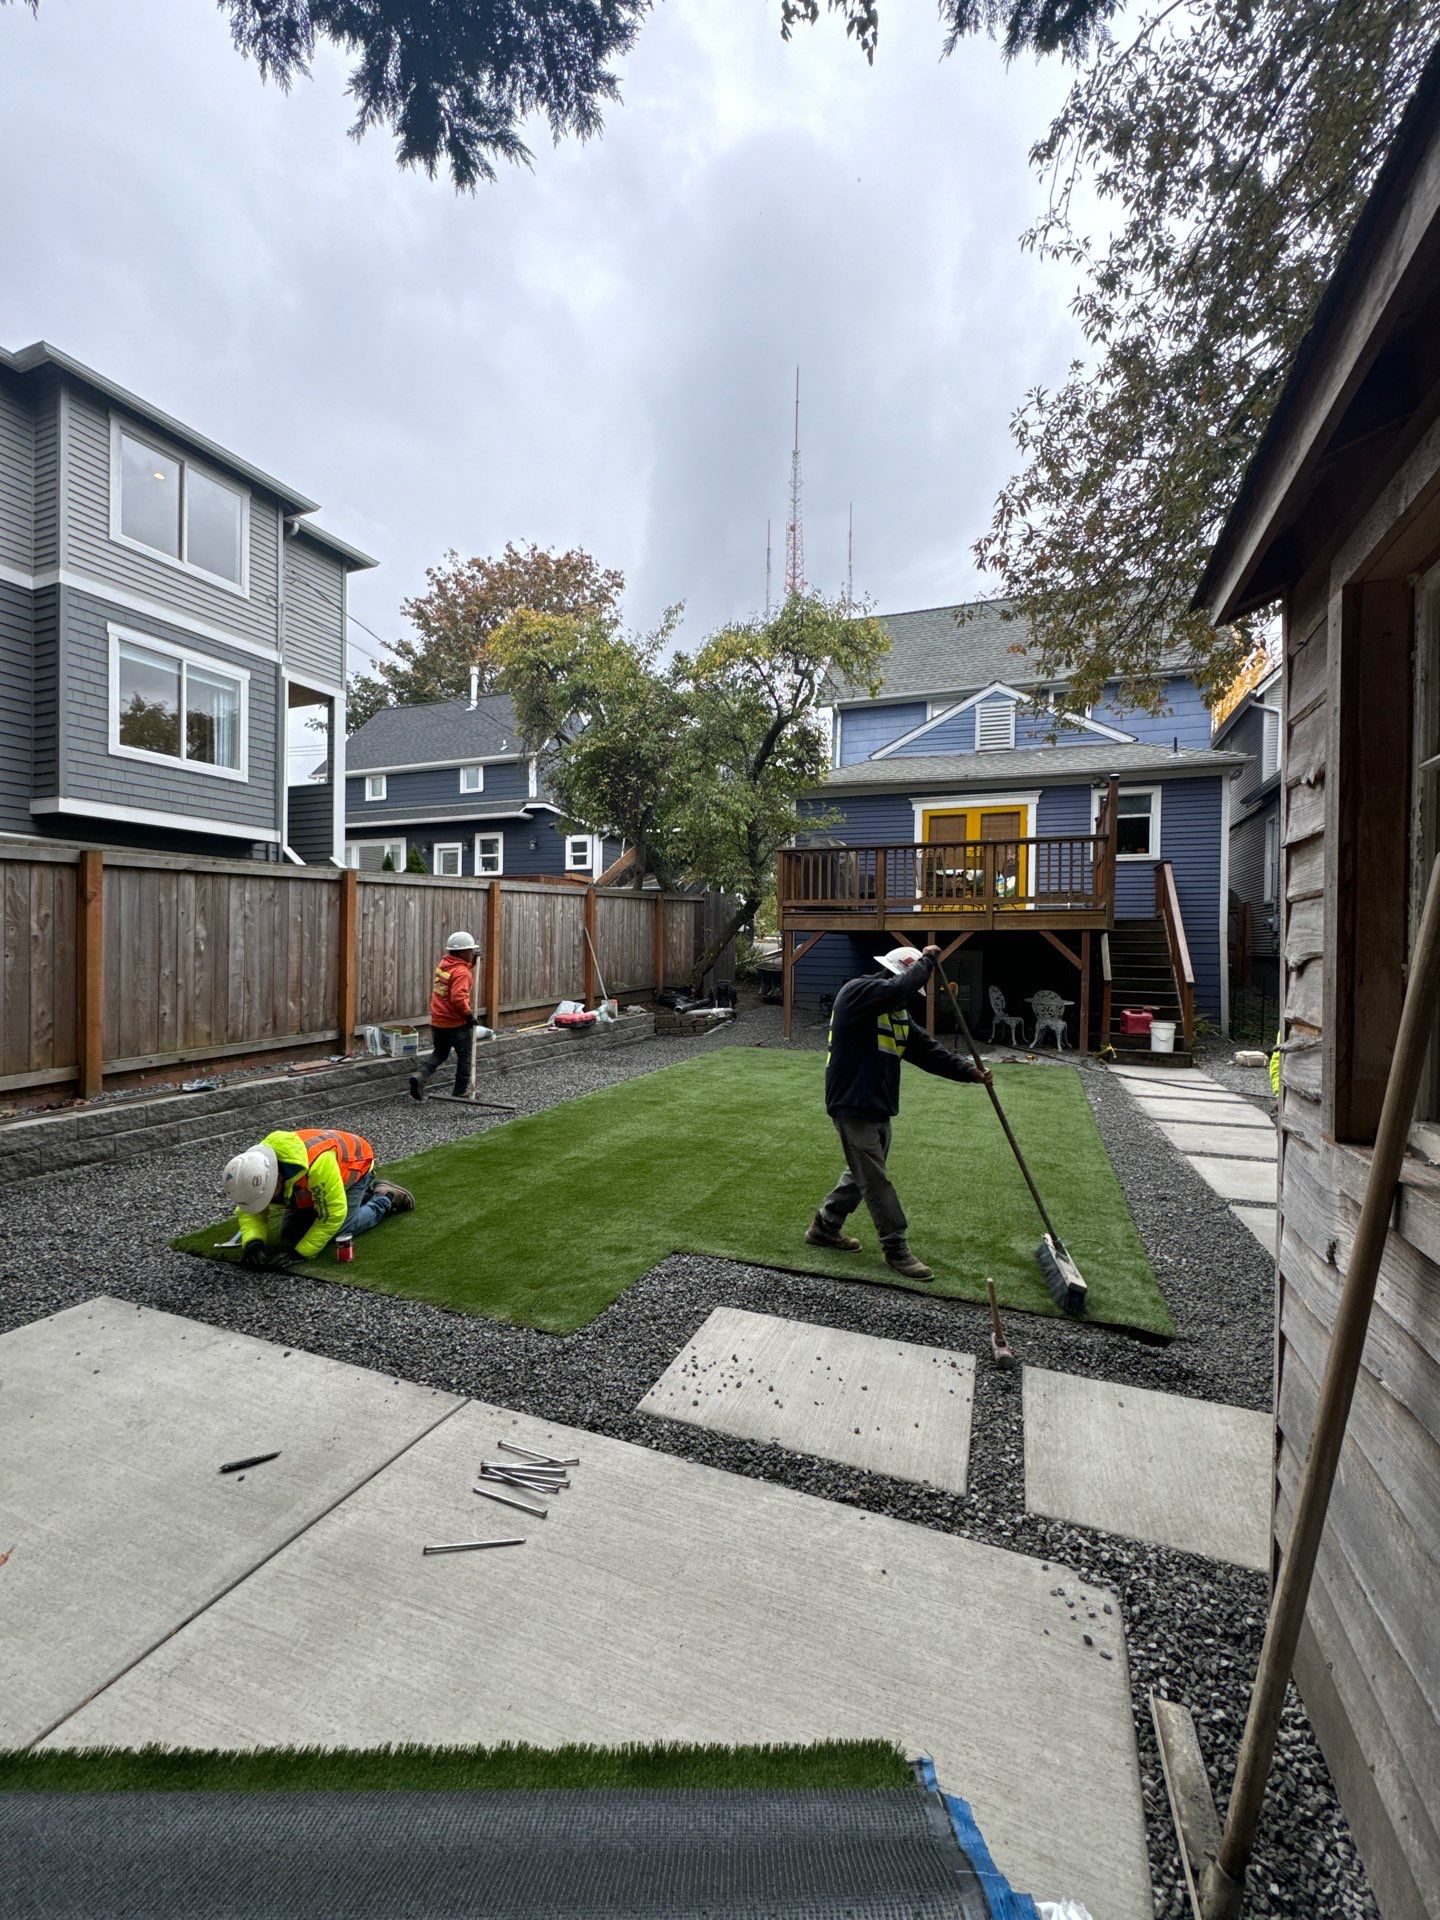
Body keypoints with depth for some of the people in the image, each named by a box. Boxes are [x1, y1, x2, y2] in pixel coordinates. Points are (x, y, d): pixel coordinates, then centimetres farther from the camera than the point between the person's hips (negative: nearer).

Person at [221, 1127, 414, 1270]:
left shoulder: (317, 1164, -46)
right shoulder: (256, 1168, -26)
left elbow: (333, 1215, -35)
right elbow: (248, 1212, -12)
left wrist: (299, 1253, -33)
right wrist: (252, 1242, -32)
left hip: (354, 1164, -7)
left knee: (336, 1232, -19)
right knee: (290, 1232, 4)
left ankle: (384, 1199, 6)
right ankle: (365, 1194, 18)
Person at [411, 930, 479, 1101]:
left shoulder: (444, 964, 5)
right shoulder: (461, 972, -21)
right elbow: (458, 999, -31)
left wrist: (472, 963, 13)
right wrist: (469, 1015, -19)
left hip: (437, 1021, 8)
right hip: (456, 1023, -7)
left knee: (440, 1053, 21)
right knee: (464, 1055, 10)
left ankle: (420, 1076, -1)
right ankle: (461, 1091, 17)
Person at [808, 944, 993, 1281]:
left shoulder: (898, 1013, 12)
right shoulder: (856, 992, -16)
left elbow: (928, 1050, 9)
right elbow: (899, 988, -33)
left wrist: (970, 1072, 1)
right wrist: (927, 961, -17)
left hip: (878, 1107, 10)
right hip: (852, 1106, -10)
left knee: (861, 1173, 19)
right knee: (876, 1181, -1)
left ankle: (825, 1227, 34)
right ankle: (896, 1249, 11)